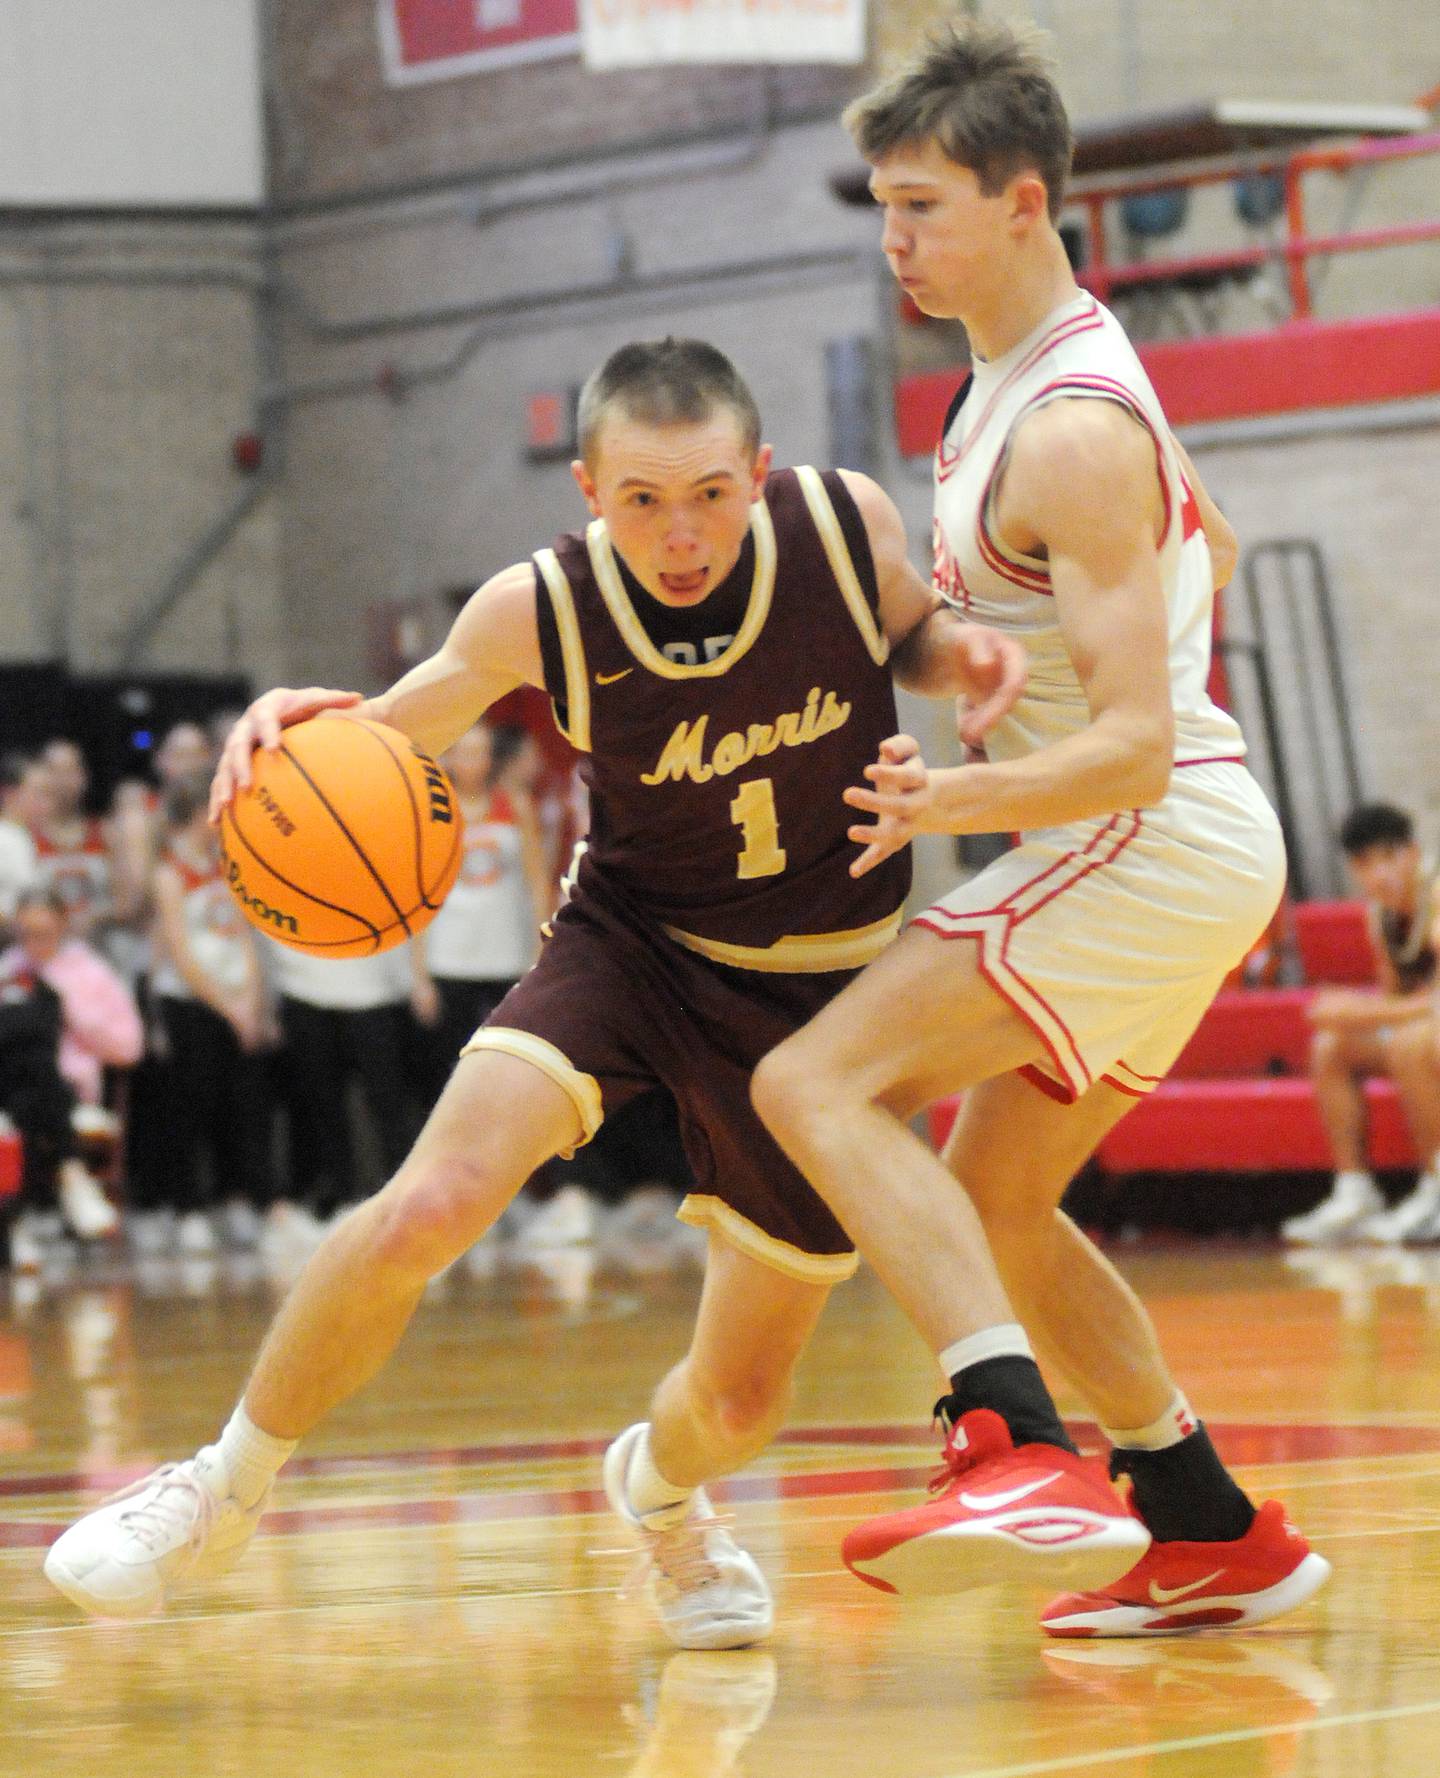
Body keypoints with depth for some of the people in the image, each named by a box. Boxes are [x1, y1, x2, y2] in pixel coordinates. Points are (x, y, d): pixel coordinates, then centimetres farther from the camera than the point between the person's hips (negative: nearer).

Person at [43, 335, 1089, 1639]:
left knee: (740, 1403, 3)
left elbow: (909, 631, 6)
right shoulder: (539, 613, -21)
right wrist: (303, 727, -26)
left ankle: (659, 1485, 44)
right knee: (433, 1203, -27)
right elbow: (403, 727, -3)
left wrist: (962, 649, -18)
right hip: (632, 941, -1)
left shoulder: (847, 521, -18)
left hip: (823, 987, 1)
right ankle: (227, 1489, -3)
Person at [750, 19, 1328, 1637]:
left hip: (1154, 841, -10)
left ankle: (1015, 1444, -35)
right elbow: (1206, 547, 29)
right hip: (1153, 849, 10)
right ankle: (1215, 1536, 25)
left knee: (819, 1084, -20)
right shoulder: (1021, 375, 11)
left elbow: (1137, 746, -25)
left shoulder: (1069, 438, -20)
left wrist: (952, 804, -39)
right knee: (991, 1201, 18)